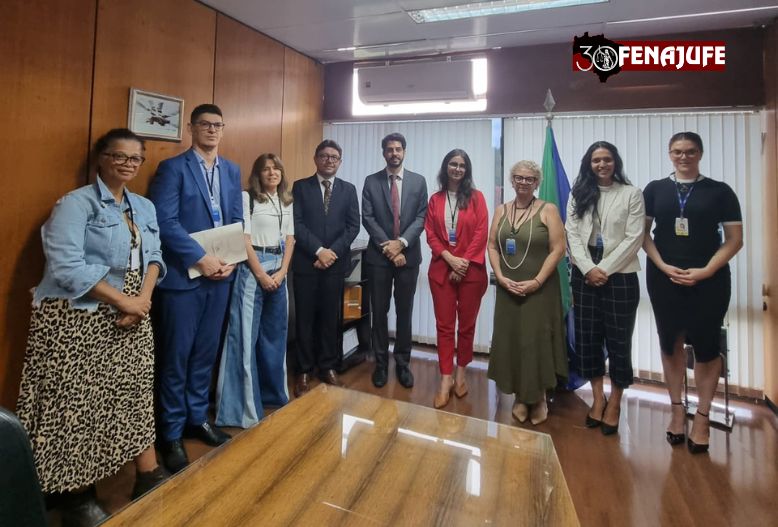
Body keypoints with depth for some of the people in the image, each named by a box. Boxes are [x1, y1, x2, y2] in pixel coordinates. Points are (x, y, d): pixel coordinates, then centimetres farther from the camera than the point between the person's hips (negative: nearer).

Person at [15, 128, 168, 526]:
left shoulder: (145, 207, 13)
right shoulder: (76, 203, -8)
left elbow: (154, 256, 8)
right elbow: (66, 266, -18)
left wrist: (143, 299, -9)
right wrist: (122, 301, -18)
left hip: (132, 317, 6)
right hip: (80, 320, -6)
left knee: (136, 392, 11)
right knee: (78, 404, 3)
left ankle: (148, 477, 25)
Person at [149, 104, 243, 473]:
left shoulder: (232, 171, 13)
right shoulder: (173, 168, -4)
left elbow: (237, 220, 11)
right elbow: (165, 221, -13)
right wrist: (201, 259, -18)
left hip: (220, 274, 5)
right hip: (183, 275, -5)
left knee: (206, 353, 14)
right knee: (176, 356, 5)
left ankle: (197, 418, 31)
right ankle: (172, 433, 21)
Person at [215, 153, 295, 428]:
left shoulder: (287, 202, 14)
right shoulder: (248, 197, -3)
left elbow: (290, 239, 11)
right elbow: (243, 238, -8)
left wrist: (282, 272, -1)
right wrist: (260, 273, -12)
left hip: (279, 269, 6)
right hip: (252, 267, -6)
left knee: (275, 332, 12)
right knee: (245, 334, -3)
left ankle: (274, 393, 28)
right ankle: (244, 405, 7)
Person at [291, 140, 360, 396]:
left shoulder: (348, 189, 10)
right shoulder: (300, 187, 5)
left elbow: (353, 226, 1)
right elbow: (296, 224, -5)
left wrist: (333, 252, -10)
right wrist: (319, 250, -14)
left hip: (336, 262, 2)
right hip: (306, 262, -1)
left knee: (331, 317, 8)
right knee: (305, 317, 5)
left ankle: (328, 367, 22)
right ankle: (304, 370, 17)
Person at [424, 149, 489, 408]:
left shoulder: (476, 197, 4)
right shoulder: (435, 200, 8)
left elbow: (481, 233, -4)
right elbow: (431, 235, 3)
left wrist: (464, 262, -11)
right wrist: (450, 258, -11)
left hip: (471, 270, -1)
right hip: (442, 269, 1)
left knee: (467, 324, 8)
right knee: (444, 325, 2)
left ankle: (461, 374, 25)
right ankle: (446, 379, 10)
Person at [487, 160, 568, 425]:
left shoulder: (548, 210, -3)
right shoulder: (501, 210, 9)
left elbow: (558, 249, -8)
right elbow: (492, 246, 6)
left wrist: (536, 282, -15)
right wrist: (500, 277, -7)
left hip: (540, 289, -3)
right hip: (508, 289, 4)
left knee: (536, 341, 2)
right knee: (510, 341, 8)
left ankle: (539, 398, 23)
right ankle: (520, 397, 25)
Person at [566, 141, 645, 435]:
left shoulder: (632, 194, 2)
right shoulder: (578, 195, 10)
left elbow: (634, 238, -6)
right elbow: (572, 235, 1)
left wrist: (605, 269, -13)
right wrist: (588, 269, -11)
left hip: (620, 276, -2)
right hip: (584, 275, 3)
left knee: (618, 340, 4)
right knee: (587, 338, 8)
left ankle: (615, 403, 22)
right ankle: (598, 398, 25)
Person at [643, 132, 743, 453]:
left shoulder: (720, 191, 3)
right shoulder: (655, 189, 6)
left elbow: (734, 239, 1)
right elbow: (643, 232, 3)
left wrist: (705, 271, -12)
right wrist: (663, 266, -9)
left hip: (709, 280, -1)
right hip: (664, 278, 1)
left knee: (705, 345, 3)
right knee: (671, 343, 8)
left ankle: (702, 417, 19)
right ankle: (677, 409, 23)